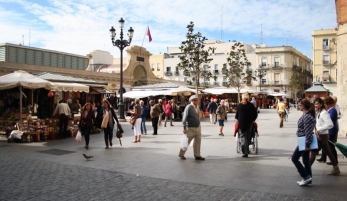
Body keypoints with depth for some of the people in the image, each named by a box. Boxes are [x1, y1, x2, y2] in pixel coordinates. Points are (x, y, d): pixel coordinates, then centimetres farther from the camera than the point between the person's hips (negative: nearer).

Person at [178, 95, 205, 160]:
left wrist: (199, 126, 17)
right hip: (191, 128, -7)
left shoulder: (197, 107, 8)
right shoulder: (188, 107, -15)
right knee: (187, 142, 4)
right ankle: (181, 154, 21)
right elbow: (184, 118, -16)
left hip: (198, 127, 7)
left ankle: (197, 155, 18)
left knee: (198, 142, 8)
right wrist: (184, 128, -18)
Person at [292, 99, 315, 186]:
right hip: (304, 141, 10)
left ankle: (306, 177, 4)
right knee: (306, 160, 14)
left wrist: (307, 144, -22)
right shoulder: (306, 115, 9)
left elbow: (308, 132, -23)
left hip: (304, 142, -10)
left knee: (294, 158, 0)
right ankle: (308, 180, 22)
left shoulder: (307, 117, -21)